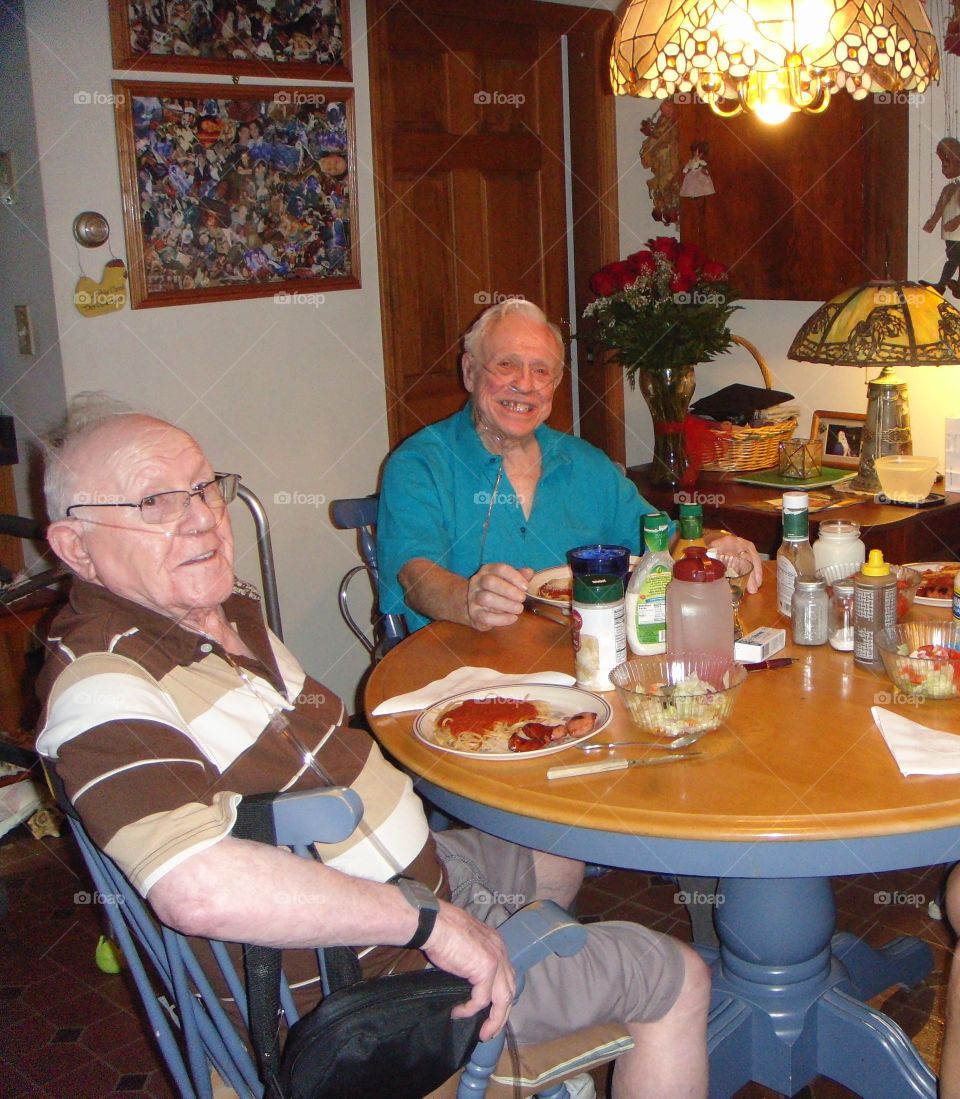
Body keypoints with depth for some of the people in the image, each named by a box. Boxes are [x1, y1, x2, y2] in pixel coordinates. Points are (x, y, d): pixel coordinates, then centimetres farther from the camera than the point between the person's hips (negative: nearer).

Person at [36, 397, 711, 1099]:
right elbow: (200, 889, -44)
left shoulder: (227, 609, 2)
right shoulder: (101, 685, -30)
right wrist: (427, 921, -36)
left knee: (561, 856, 33)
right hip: (361, 975, -10)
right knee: (676, 980, 0)